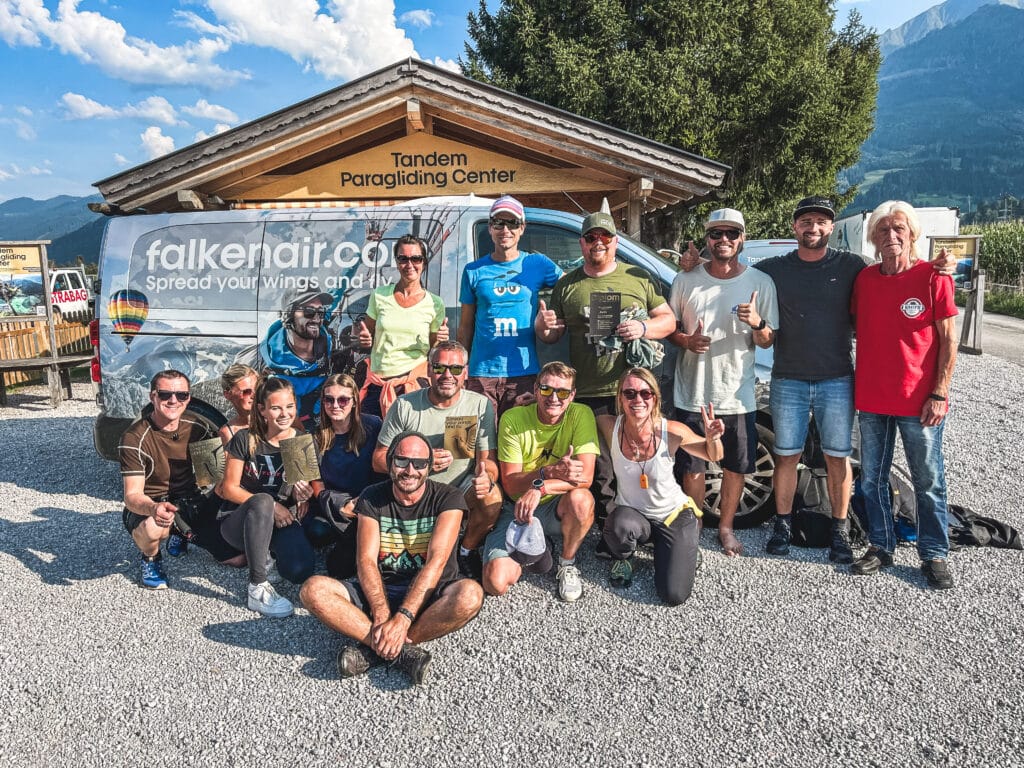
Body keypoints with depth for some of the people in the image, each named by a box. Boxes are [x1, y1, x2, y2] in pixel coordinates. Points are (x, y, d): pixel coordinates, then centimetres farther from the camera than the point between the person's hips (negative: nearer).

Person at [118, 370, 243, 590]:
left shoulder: (195, 427, -3)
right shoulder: (134, 439, -19)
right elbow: (132, 495, -25)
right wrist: (154, 508, -47)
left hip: (189, 502, 4)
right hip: (148, 508, -4)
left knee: (239, 557, -9)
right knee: (153, 527, -42)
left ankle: (181, 535, 19)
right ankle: (150, 559, -4)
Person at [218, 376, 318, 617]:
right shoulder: (245, 439, -6)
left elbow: (307, 487, 5)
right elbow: (229, 488, -6)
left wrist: (303, 494, -20)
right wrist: (270, 507, -18)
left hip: (282, 520, 2)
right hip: (240, 521, -2)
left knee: (301, 571, -27)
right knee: (262, 501, -39)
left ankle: (267, 556, 11)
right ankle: (258, 588, -32)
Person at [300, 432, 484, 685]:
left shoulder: (447, 498, -6)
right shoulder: (372, 498, 2)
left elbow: (437, 560, -17)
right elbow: (366, 560, -8)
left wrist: (402, 618, -28)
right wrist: (381, 614, -25)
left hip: (428, 595, -2)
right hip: (380, 591, 2)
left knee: (470, 594, -35)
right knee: (313, 590, -22)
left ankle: (373, 648, -23)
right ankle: (401, 650, -27)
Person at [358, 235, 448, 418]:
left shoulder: (435, 304, 2)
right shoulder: (380, 295, 5)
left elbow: (433, 349, 10)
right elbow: (367, 336, 17)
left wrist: (440, 339, -10)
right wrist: (364, 340, -5)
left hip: (414, 381, -1)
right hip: (377, 381, 2)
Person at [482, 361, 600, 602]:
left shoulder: (581, 415, -12)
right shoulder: (512, 419, -12)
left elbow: (586, 477, -21)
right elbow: (510, 484, -13)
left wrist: (539, 488, -36)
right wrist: (550, 472, -32)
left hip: (557, 506, 0)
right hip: (517, 508, 0)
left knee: (580, 498, -36)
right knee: (495, 583, -17)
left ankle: (567, 565, -5)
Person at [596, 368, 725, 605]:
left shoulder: (672, 432, -20)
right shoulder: (609, 427, -19)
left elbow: (713, 456, -3)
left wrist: (713, 439, -25)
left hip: (674, 514, 0)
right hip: (631, 513, 0)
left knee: (675, 595, -12)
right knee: (622, 525, -38)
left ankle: (684, 549, 22)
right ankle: (622, 558, 1)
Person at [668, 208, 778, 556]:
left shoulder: (760, 282, -2)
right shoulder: (685, 280, -1)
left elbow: (767, 342, 1)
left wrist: (758, 323, -21)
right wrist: (687, 341, -15)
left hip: (738, 394, 0)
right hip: (692, 393, 0)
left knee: (736, 466, 12)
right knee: (691, 466, 9)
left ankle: (726, 527, 31)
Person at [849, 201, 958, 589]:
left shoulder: (933, 277, -7)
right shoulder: (864, 279, 4)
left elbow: (949, 341, -6)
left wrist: (939, 394, -11)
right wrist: (855, 387, 7)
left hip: (919, 402, -4)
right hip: (870, 400, 4)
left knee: (929, 482, 8)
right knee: (872, 479, 12)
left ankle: (935, 554, 22)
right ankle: (880, 546, 26)